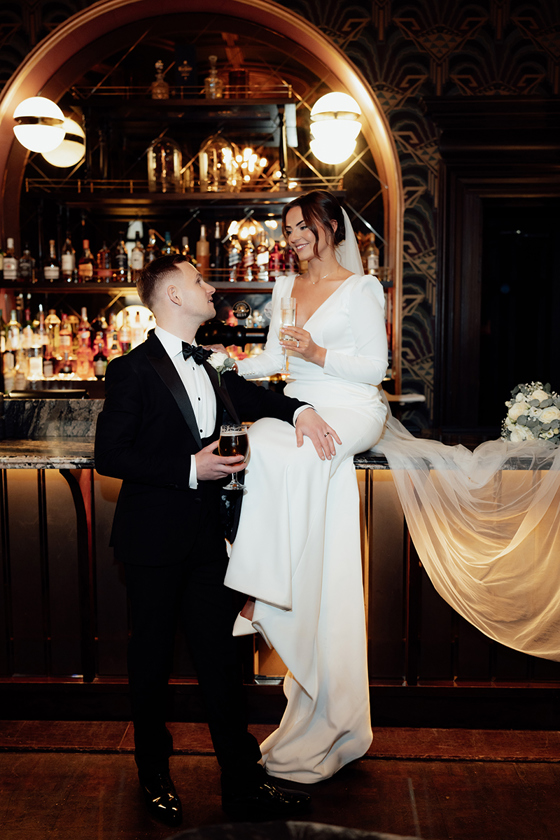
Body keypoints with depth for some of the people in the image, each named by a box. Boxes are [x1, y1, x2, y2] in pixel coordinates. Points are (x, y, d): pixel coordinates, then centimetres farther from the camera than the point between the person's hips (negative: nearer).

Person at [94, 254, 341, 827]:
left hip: (205, 537, 6)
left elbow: (249, 397, 23)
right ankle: (154, 777, 31)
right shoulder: (133, 370, -11)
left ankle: (242, 783, 20)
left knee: (219, 656, 10)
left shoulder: (209, 366, 11)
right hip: (153, 541, -6)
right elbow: (109, 456, -14)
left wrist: (299, 410, 2)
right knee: (152, 657, 10)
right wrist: (190, 468, -21)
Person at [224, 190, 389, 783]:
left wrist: (318, 355, -15)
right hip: (299, 405, 6)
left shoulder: (361, 288, 1)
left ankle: (258, 597, -24)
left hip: (350, 410, -6)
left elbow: (375, 365, -4)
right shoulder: (285, 288, 19)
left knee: (278, 448, -32)